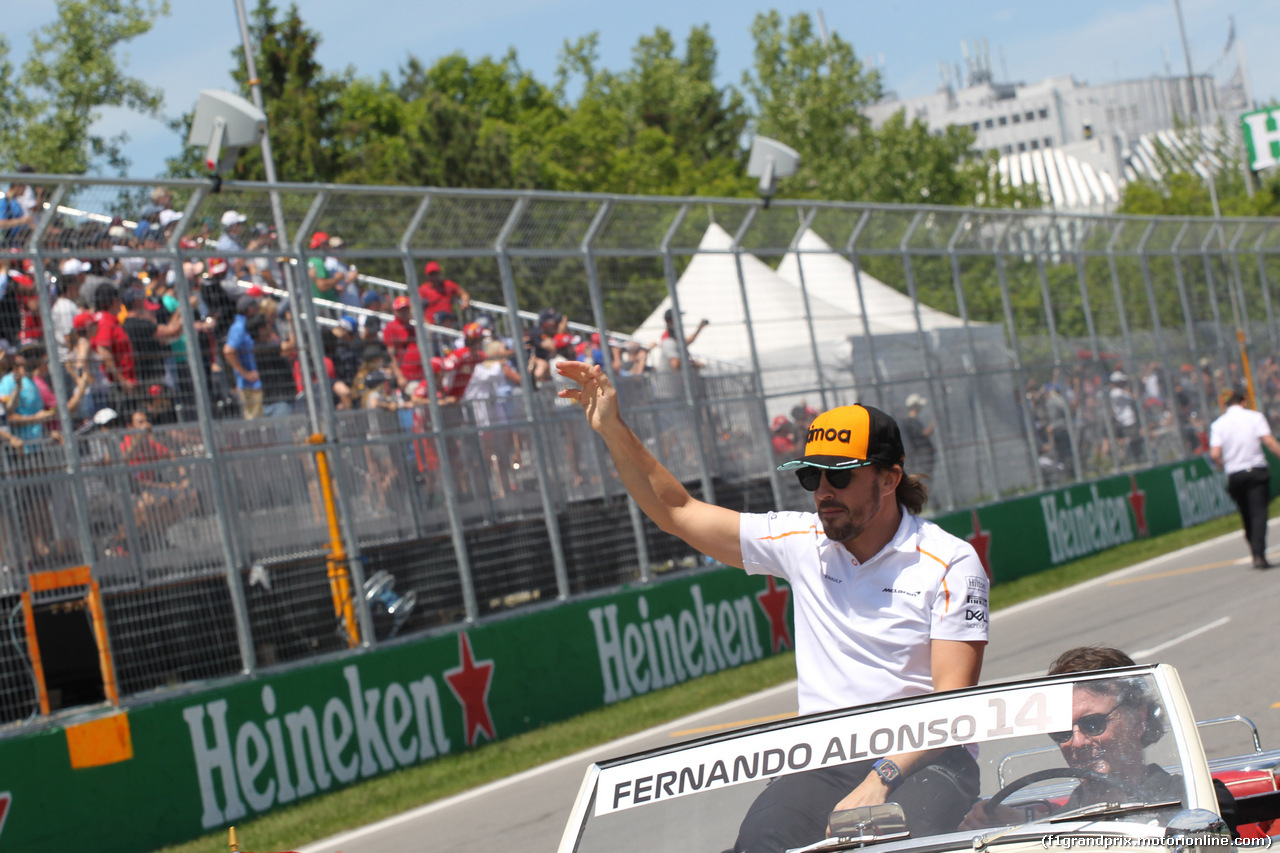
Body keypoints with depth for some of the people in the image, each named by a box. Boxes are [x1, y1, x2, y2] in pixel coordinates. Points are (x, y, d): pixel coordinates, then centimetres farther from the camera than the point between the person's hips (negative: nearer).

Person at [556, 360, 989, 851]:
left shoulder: (951, 564, -3)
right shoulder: (801, 542, 11)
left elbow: (953, 700, -11)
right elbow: (678, 513, 18)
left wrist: (880, 780, -23)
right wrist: (613, 430, 7)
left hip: (921, 762, -3)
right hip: (822, 765, 3)